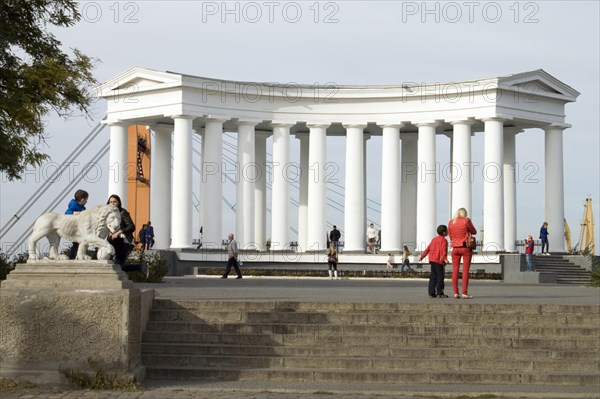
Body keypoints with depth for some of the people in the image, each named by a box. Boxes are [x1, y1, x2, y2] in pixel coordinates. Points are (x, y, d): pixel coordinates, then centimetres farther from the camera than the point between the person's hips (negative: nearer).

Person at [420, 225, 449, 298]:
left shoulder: (434, 239, 18)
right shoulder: (443, 240, -6)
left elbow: (428, 248, 20)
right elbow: (443, 250, -22)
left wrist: (422, 256, 24)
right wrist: (444, 257, -34)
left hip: (432, 259, 8)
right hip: (439, 260, -8)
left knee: (433, 276, 10)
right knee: (440, 276, -5)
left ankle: (431, 292, 8)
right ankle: (439, 293, -7)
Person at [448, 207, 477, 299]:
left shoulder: (450, 223, 4)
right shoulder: (466, 221, -9)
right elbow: (474, 232, 5)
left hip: (455, 248, 4)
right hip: (466, 248, -4)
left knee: (455, 271, 6)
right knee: (465, 271, -4)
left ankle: (455, 292, 1)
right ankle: (464, 293, -9)